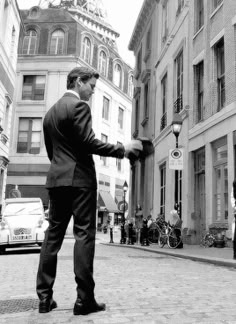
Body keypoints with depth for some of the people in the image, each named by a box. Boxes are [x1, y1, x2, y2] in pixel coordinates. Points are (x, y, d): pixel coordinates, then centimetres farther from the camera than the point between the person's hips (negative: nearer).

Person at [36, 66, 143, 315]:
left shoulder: (51, 111, 19)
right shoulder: (79, 105, -7)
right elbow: (89, 142, -16)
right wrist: (123, 150, -10)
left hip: (56, 178, 8)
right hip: (79, 178, -8)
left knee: (53, 235, 8)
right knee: (84, 235, -5)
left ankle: (44, 297, 11)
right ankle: (84, 299, -1)